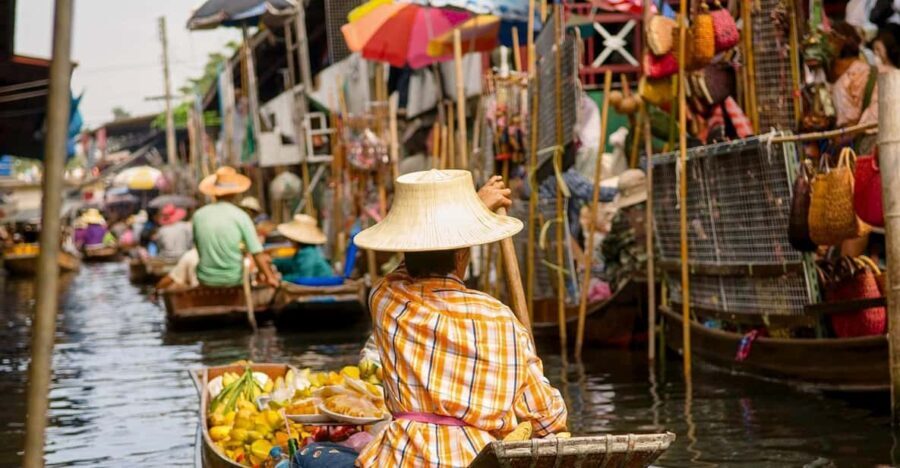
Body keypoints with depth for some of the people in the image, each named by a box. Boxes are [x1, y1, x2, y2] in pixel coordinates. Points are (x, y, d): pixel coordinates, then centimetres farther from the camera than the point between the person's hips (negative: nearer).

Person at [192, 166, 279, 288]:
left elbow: (199, 247, 10)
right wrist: (270, 277, -7)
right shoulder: (241, 216, -12)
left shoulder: (198, 215, -5)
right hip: (233, 279, -3)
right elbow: (257, 253, -13)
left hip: (206, 279, 3)